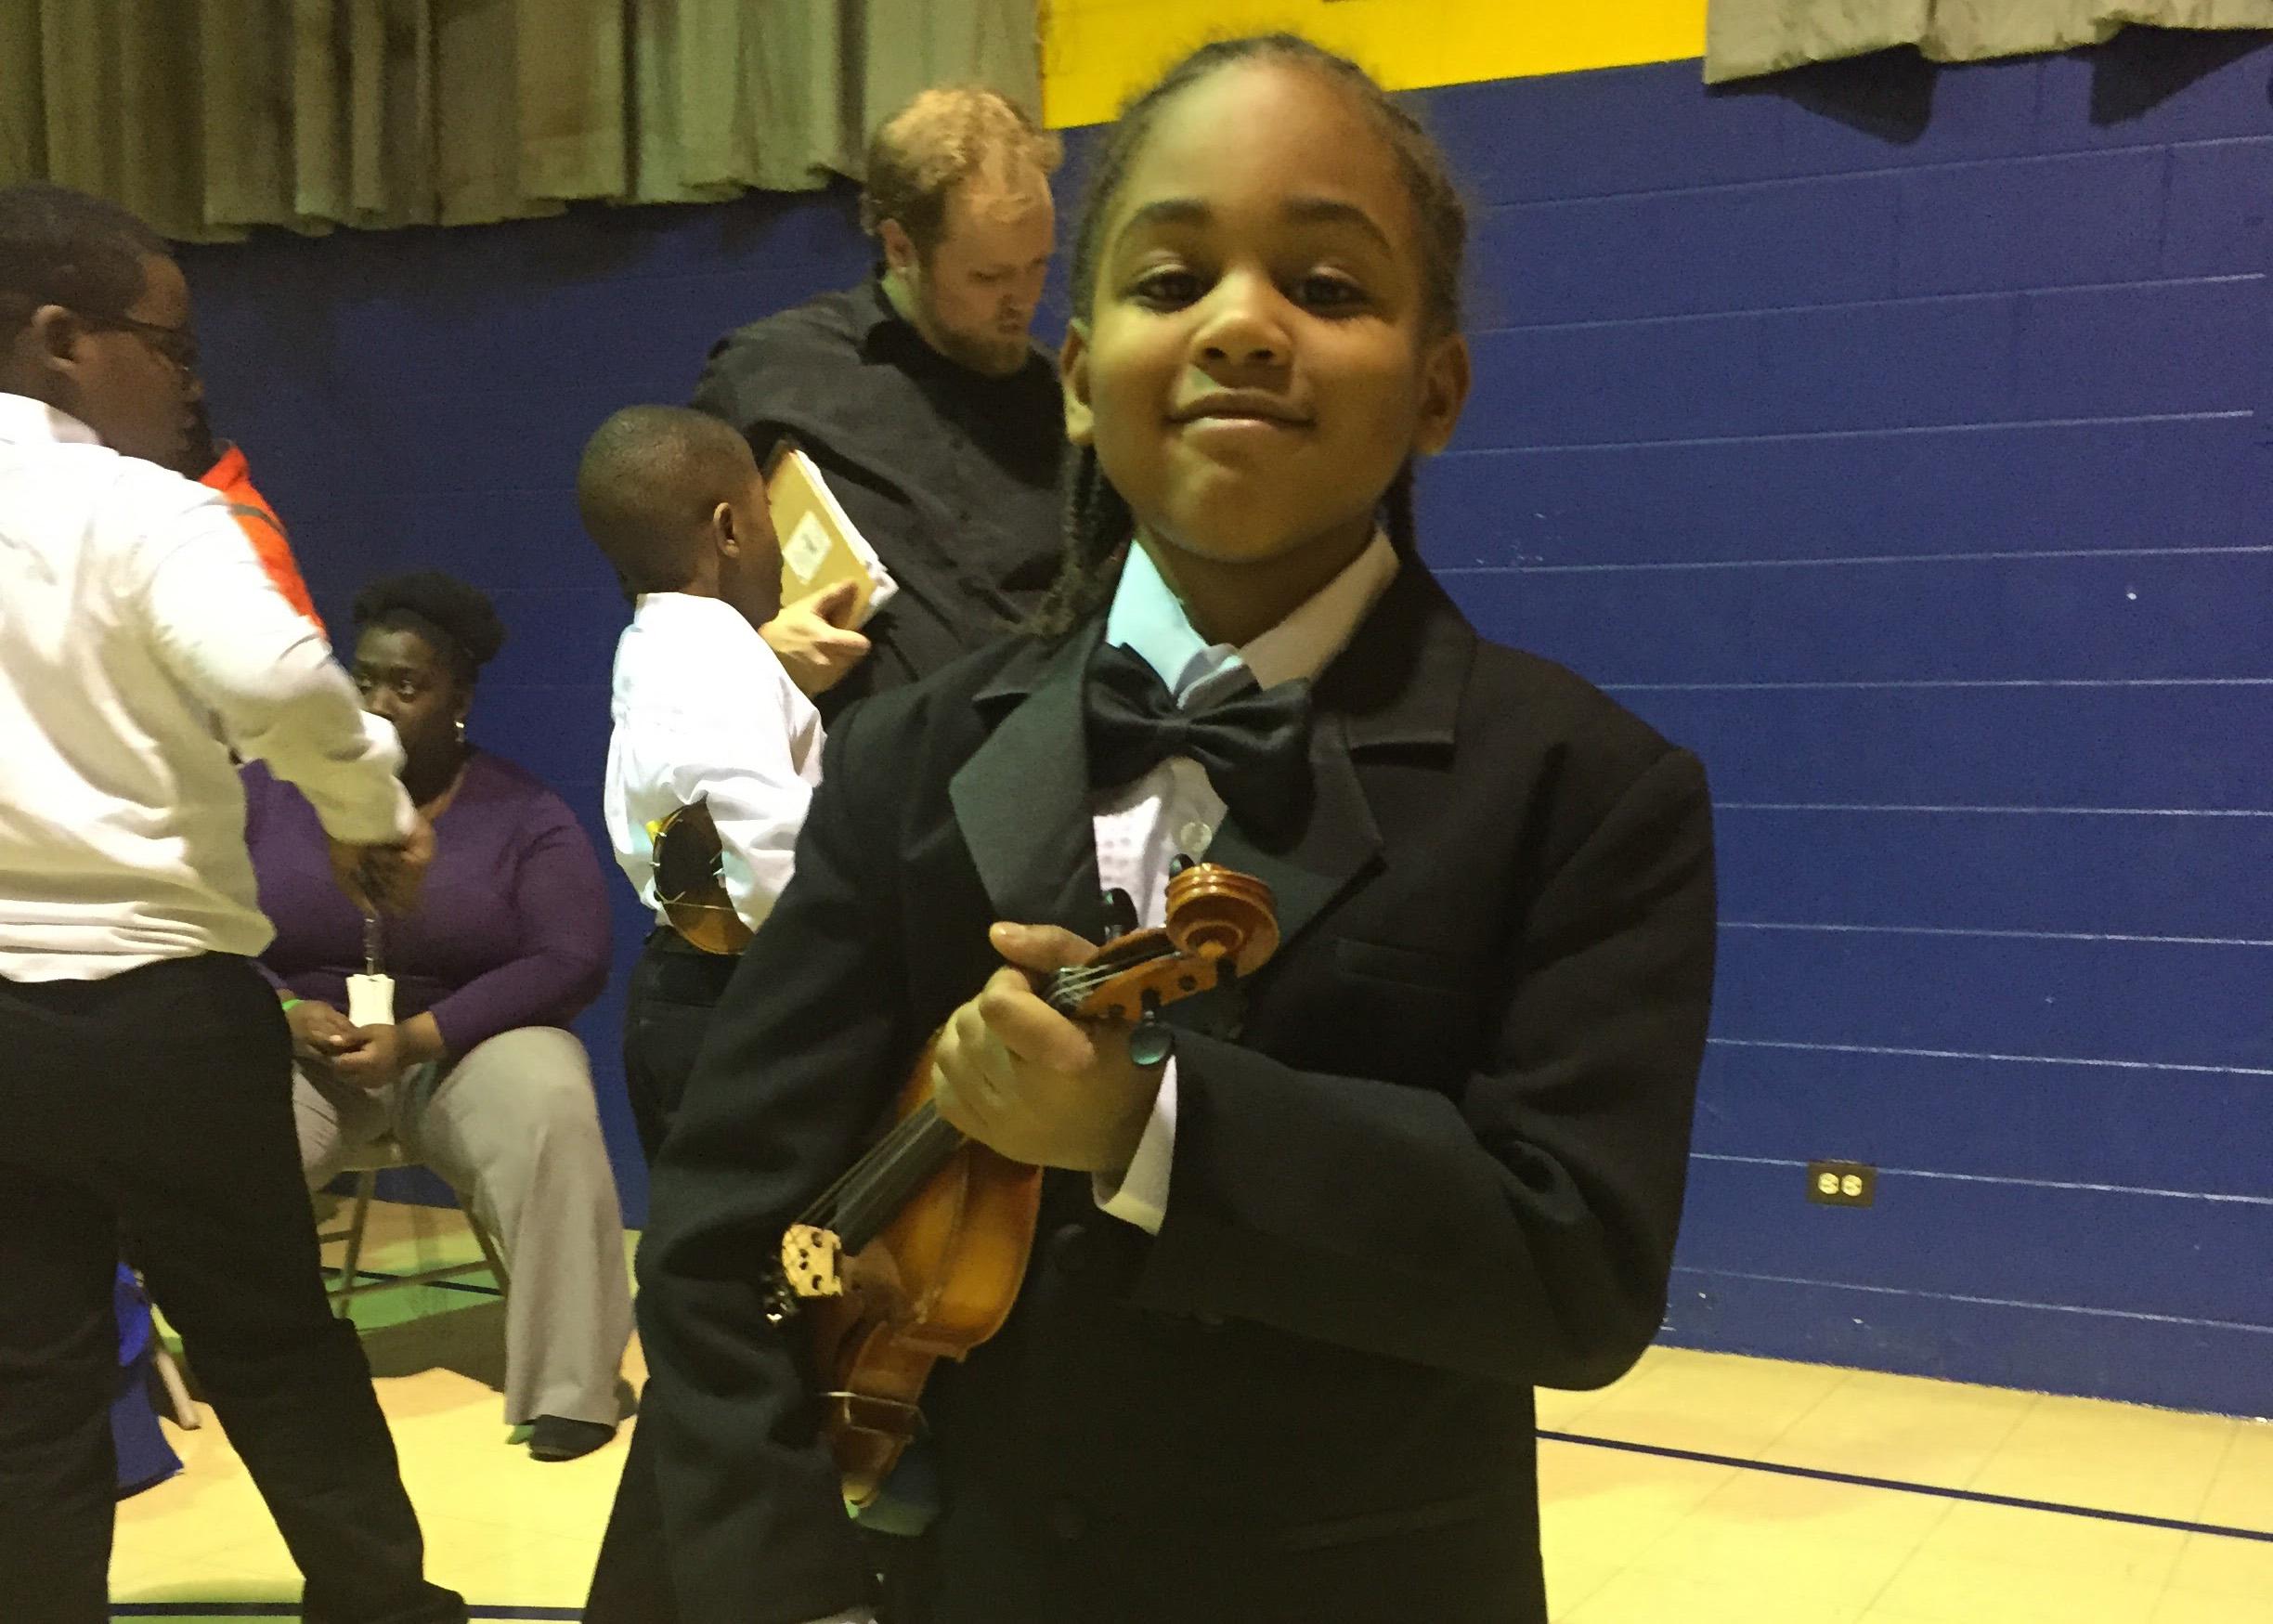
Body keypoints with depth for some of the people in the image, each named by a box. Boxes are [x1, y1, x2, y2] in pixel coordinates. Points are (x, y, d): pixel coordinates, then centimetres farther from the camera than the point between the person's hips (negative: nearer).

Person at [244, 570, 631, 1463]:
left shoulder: (524, 814, -2)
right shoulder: (269, 788, 5)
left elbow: (573, 963, -10)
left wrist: (415, 1036, -19)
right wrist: (287, 1011, -19)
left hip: (466, 1049, -1)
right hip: (301, 1048, 2)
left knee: (550, 1111, -33)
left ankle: (571, 1383, -22)